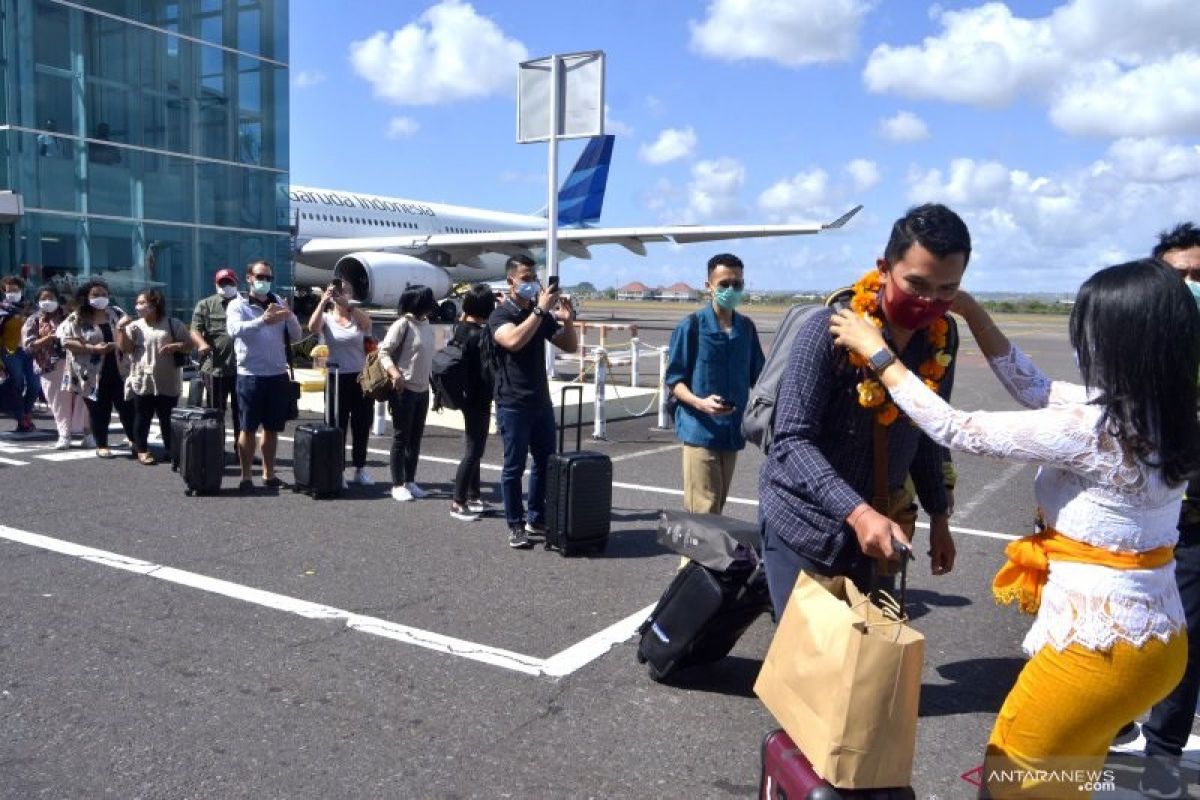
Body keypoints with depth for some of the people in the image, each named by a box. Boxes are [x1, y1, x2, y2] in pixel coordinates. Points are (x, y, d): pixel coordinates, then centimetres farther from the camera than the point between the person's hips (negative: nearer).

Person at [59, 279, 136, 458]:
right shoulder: (76, 318, -3)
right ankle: (101, 445, 17)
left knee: (128, 407, 5)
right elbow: (66, 341, -10)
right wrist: (93, 348, -20)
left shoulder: (116, 313, 7)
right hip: (94, 374, -2)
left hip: (119, 371, 3)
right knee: (99, 411, 5)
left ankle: (135, 440, 19)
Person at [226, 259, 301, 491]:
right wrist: (263, 320, -38)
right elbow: (235, 330, -22)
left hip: (278, 375, 4)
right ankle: (246, 477, 8)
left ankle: (269, 474, 21)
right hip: (251, 375, -4)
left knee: (272, 428, 11)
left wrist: (289, 316, -16)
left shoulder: (279, 303, 11)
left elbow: (296, 335, 5)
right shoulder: (238, 305, -1)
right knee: (248, 428, 1)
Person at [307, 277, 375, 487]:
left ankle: (360, 469, 22)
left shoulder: (358, 318, 5)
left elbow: (367, 322, -18)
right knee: (336, 426, 2)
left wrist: (346, 304, -27)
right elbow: (312, 327, -18)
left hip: (361, 377, 2)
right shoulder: (326, 318, 3)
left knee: (362, 425, 10)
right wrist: (323, 302, -23)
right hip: (336, 378, -2)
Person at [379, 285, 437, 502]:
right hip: (404, 389, -7)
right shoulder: (403, 324, -12)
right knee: (401, 437, -1)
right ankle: (397, 485, 6)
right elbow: (384, 351, -15)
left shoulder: (426, 324, 10)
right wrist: (394, 373, -30)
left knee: (416, 437, 12)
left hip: (422, 389, 8)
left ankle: (410, 481, 21)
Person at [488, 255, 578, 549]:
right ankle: (515, 526, 11)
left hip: (541, 401, 6)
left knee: (546, 463, 11)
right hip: (513, 405, -6)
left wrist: (567, 320, -7)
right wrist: (540, 309, -26)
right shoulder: (500, 315, -7)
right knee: (514, 467, 1)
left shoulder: (541, 314, 11)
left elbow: (570, 346, 11)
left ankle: (537, 519, 24)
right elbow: (514, 341, -29)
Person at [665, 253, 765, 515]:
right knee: (703, 512, -8)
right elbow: (674, 379, -6)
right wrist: (700, 403, -23)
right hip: (700, 430, -5)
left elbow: (757, 376, 16)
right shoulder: (692, 326, -7)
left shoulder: (747, 327, 8)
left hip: (733, 431, 5)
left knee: (717, 508, 13)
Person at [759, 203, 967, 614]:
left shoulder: (941, 338, -1)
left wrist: (938, 516, 12)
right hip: (804, 523, -5)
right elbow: (792, 440, -24)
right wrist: (856, 512, -35)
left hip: (875, 523, 5)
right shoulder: (829, 330, -20)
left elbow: (926, 434, 11)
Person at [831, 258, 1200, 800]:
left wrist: (876, 351, -11)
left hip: (1100, 647, -8)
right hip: (1156, 637, 9)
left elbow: (957, 432, -19)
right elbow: (1035, 389, 9)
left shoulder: (1092, 429, -26)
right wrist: (970, 310, 9)